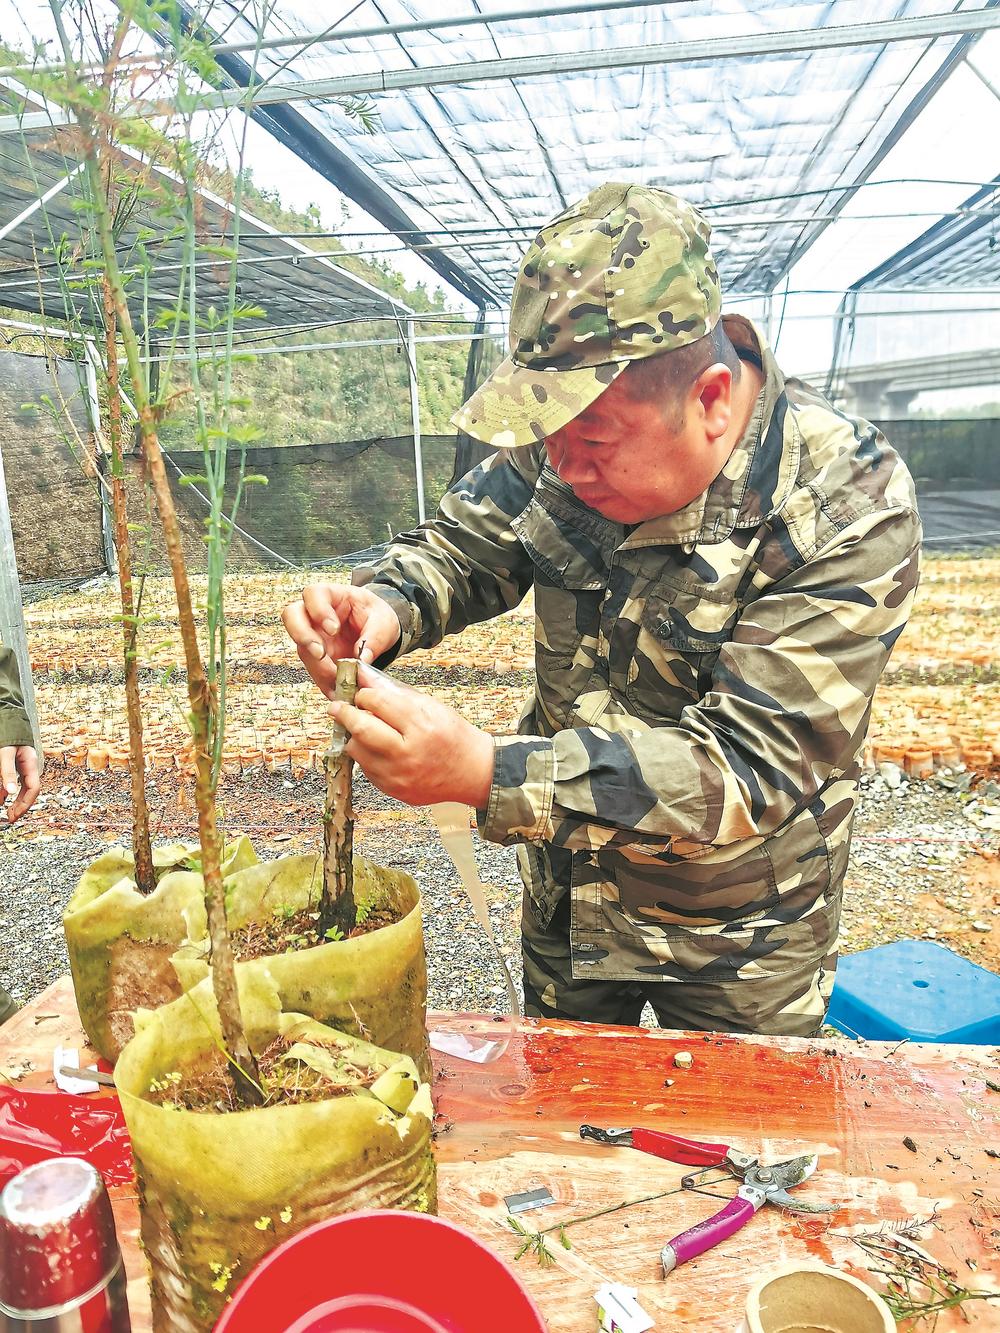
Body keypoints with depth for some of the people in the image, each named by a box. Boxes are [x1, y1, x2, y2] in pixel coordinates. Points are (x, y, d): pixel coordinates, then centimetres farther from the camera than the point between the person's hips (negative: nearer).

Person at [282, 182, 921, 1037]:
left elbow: (750, 768, -33)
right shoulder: (577, 428, -15)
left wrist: (486, 773, -43)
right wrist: (387, 606, -26)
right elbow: (466, 543, -2)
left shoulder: (849, 514, -28)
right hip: (567, 895, 4)